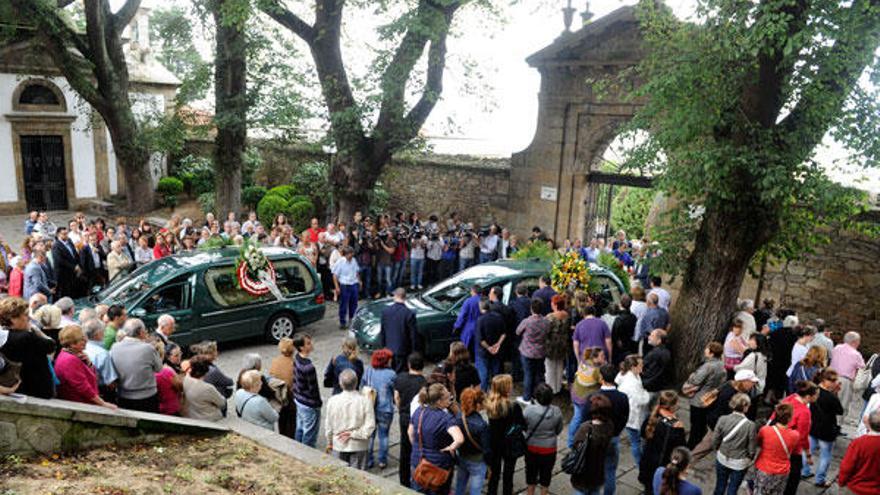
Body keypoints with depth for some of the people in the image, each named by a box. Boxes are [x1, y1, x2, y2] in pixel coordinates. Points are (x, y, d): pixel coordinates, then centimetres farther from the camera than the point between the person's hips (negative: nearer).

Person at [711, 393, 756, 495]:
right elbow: (752, 449, -13)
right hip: (740, 463, -2)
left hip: (722, 459, 2)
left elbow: (715, 441, -8)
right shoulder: (750, 425, -23)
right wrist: (748, 459, 9)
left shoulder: (723, 419, -17)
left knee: (720, 486, 21)